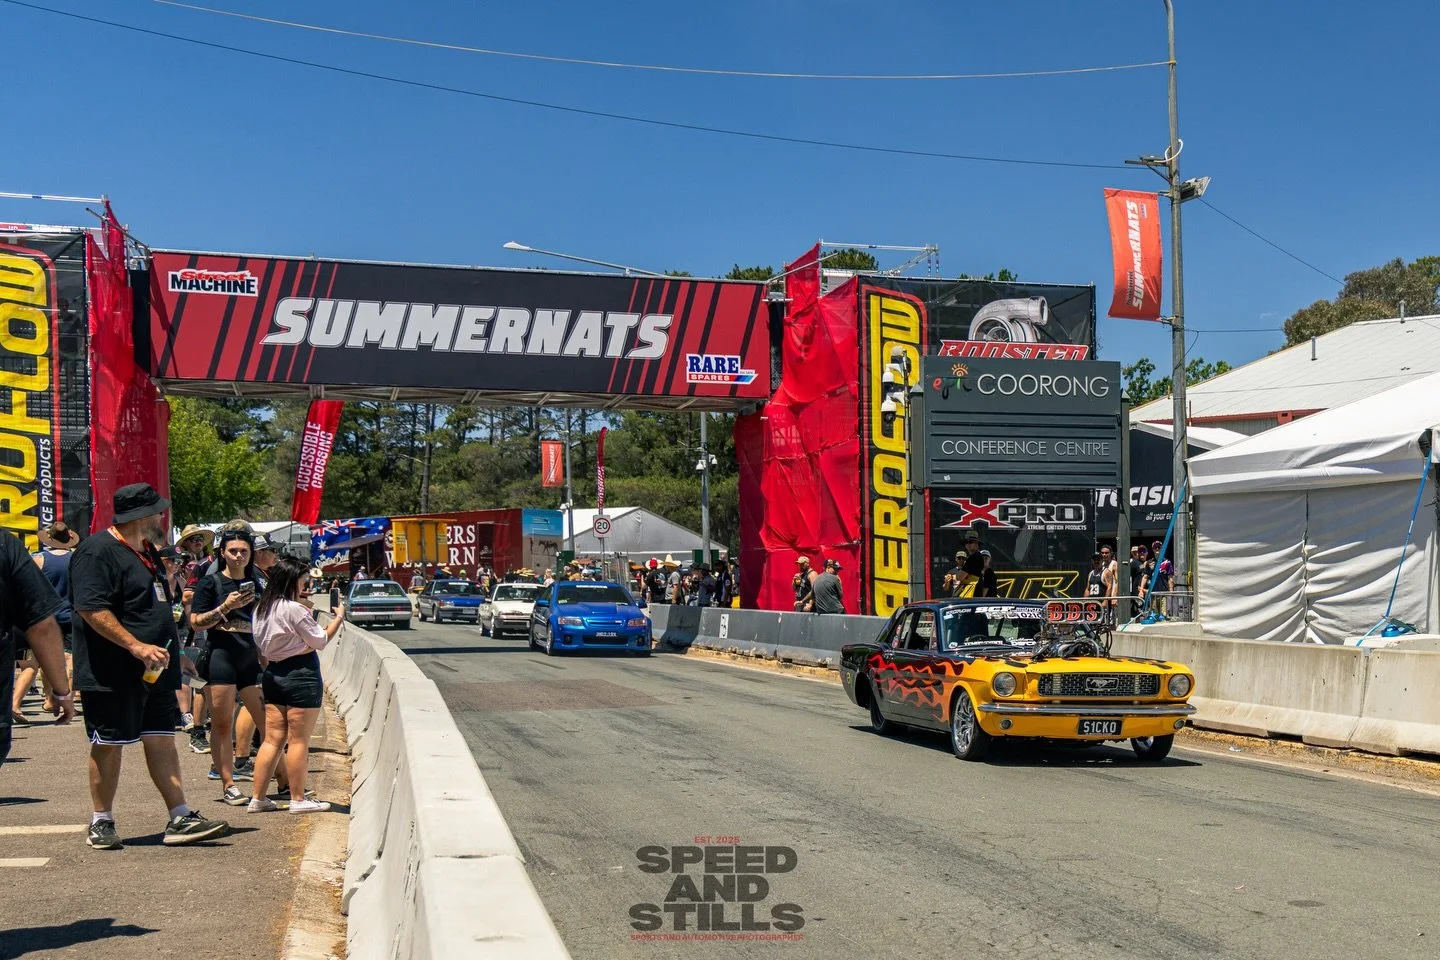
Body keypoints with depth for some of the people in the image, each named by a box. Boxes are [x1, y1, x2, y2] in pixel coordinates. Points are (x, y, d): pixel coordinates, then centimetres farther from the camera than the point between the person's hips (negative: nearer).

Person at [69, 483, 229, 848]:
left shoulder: (145, 551, 17)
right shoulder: (97, 552, -14)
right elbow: (91, 609, -23)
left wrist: (171, 652, 23)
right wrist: (137, 646, -27)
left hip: (154, 671, 9)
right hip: (112, 674, -9)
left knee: (161, 739, 7)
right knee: (109, 745, 1)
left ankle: (180, 818, 8)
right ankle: (101, 824, 13)